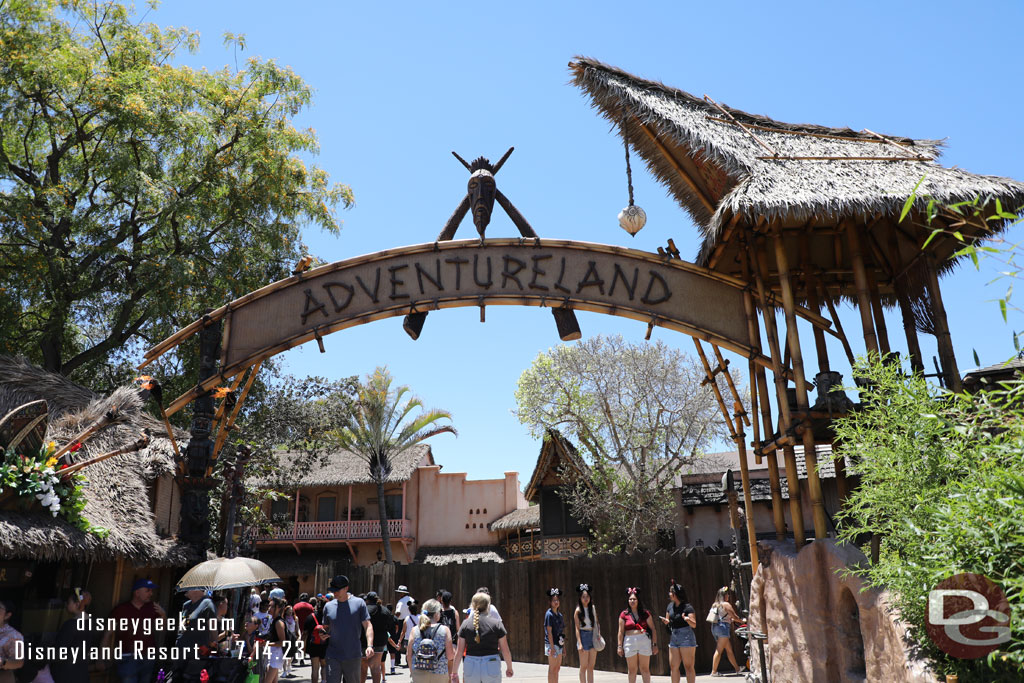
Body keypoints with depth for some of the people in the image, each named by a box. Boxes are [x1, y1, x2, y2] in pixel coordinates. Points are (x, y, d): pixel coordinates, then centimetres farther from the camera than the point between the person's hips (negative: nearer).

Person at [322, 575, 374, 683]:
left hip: (353, 657, -1)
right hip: (333, 657, 2)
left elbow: (368, 626, -5)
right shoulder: (328, 606, 6)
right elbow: (326, 627, 17)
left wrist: (370, 645, -19)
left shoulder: (358, 603, -2)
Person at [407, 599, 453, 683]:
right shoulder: (445, 630, -10)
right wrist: (453, 649, 12)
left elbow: (409, 656, 0)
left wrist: (411, 671, 16)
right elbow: (450, 656, -10)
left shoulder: (415, 630, -4)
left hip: (418, 676, 2)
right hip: (439, 676, -2)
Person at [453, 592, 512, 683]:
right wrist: (509, 668, 14)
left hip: (471, 667, 1)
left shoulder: (465, 624, 0)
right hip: (491, 666, -1)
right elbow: (505, 651, -1)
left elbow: (459, 652, 1)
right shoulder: (496, 623, -4)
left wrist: (454, 672, 11)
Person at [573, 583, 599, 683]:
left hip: (593, 636, 5)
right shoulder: (578, 611, -6)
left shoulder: (593, 607, 9)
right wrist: (579, 643, -14)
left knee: (591, 667, 8)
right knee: (584, 667, -1)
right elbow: (577, 628, -8)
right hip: (583, 636, -5)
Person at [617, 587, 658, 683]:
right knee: (631, 670, 7)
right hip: (629, 642, 1)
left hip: (644, 642, 0)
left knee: (645, 669, 4)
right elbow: (621, 631, 5)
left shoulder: (645, 613, 3)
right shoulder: (624, 614, 4)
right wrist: (620, 646, 1)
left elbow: (652, 629, 4)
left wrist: (655, 644, 0)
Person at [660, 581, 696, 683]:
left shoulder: (687, 607, -11)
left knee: (688, 667, -3)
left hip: (686, 637, -7)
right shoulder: (670, 606, 9)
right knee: (673, 666, 8)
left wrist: (687, 619, -32)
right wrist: (666, 622, -3)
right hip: (674, 638, 7)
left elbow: (694, 625, -13)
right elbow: (668, 621, 19)